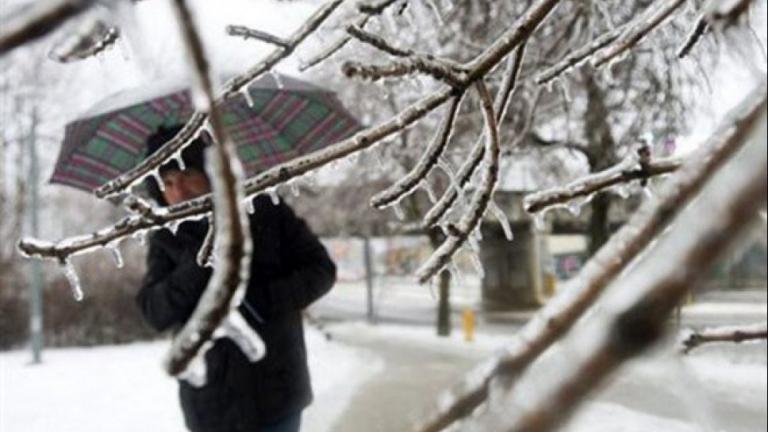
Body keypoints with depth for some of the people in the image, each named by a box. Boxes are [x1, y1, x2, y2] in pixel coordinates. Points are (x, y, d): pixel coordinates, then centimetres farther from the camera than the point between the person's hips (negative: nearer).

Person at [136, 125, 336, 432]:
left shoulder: (264, 211, -4)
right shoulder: (167, 239, 1)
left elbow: (321, 269, -3)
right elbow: (155, 313, -9)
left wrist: (265, 299, -19)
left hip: (275, 392, -1)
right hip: (211, 403, 2)